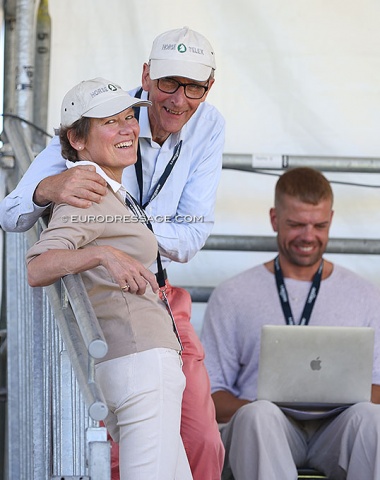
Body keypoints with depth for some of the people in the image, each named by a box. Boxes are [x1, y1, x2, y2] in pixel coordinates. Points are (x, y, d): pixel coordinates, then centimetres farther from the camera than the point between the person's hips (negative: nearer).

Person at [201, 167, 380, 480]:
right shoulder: (231, 297, 15)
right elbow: (211, 391, 10)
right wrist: (249, 409, -13)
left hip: (335, 429, 1)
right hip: (262, 431, -1)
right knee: (259, 414, -38)